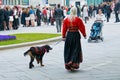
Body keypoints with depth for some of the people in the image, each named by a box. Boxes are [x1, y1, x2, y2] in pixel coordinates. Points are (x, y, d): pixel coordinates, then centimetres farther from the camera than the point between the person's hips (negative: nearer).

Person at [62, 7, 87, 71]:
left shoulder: (66, 19, 2)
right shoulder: (78, 19, -9)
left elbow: (64, 28, 4)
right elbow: (82, 28, -5)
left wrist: (63, 36, 12)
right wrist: (84, 35, 8)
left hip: (68, 35, 3)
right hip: (76, 35, -3)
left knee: (68, 50, 11)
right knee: (76, 50, 5)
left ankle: (67, 64, 14)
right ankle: (73, 64, -3)